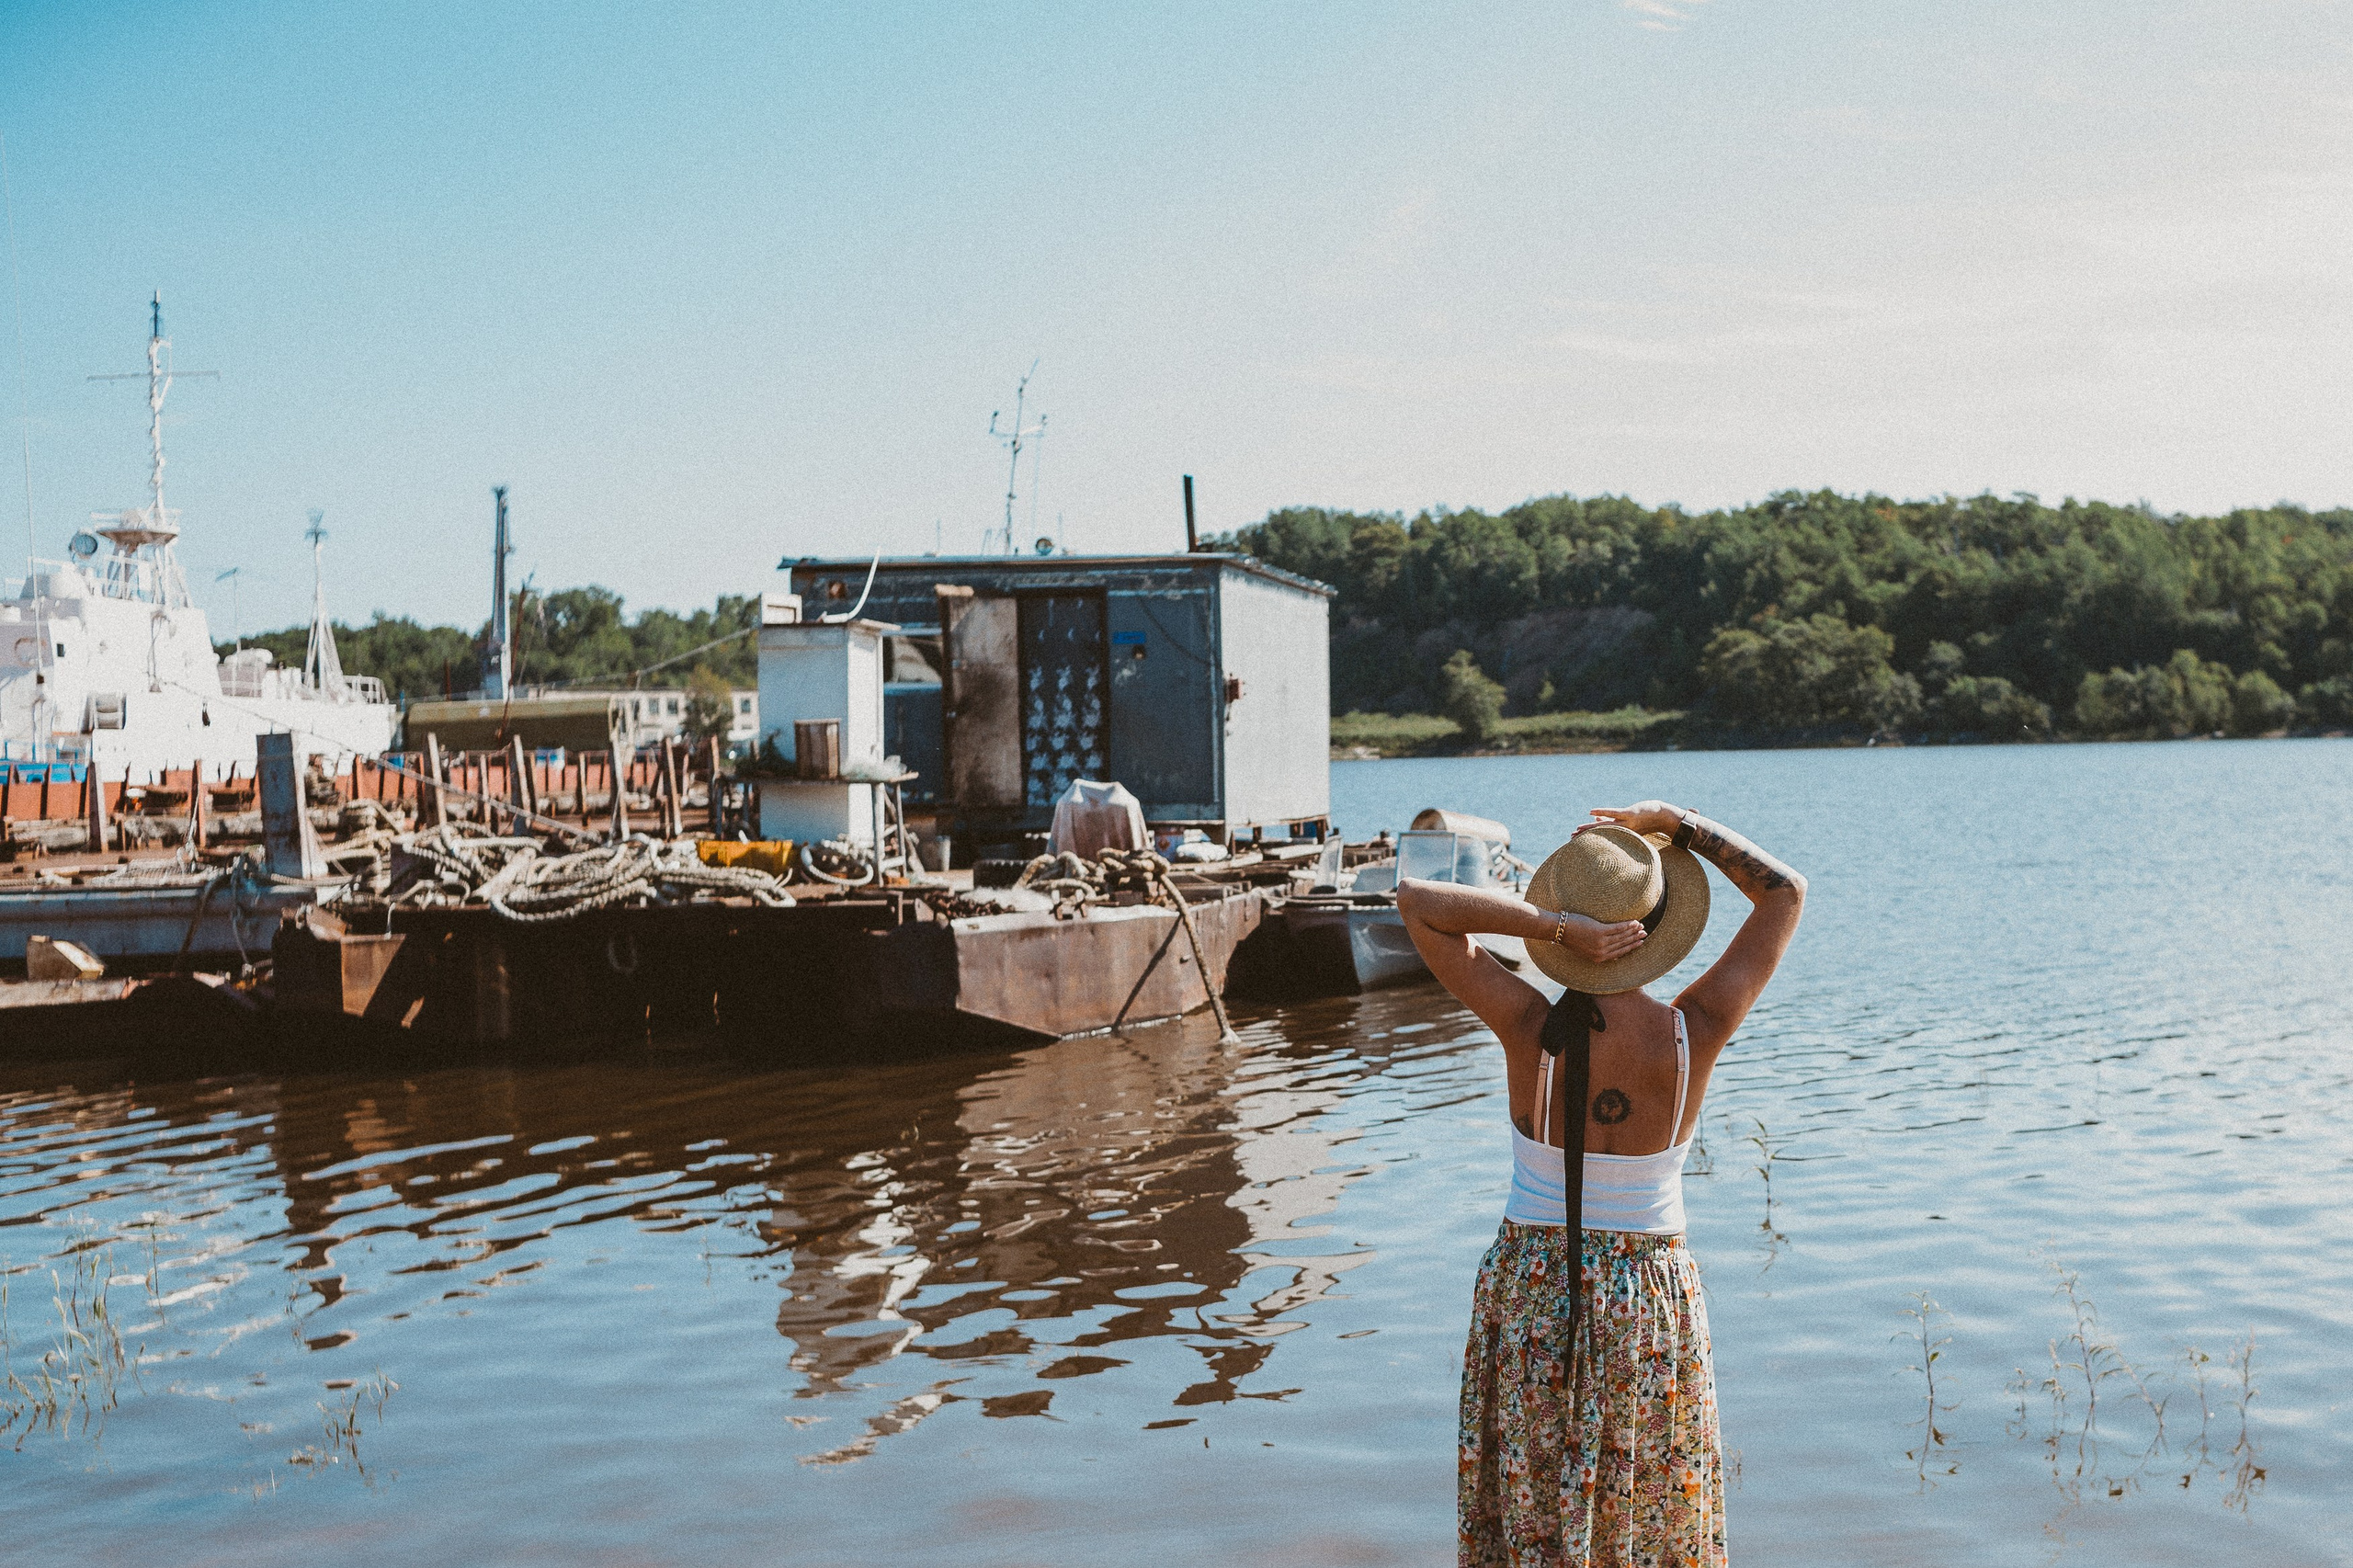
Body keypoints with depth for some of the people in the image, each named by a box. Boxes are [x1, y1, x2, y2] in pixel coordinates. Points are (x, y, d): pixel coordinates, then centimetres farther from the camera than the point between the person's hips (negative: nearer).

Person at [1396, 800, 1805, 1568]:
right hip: (1649, 1301, 0)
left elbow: (1414, 899, -16)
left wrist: (1552, 925, -25)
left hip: (1528, 1295, 0)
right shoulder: (1693, 1036, -18)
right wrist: (1675, 821, -12)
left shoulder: (1529, 1029, -19)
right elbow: (1786, 891, -7)